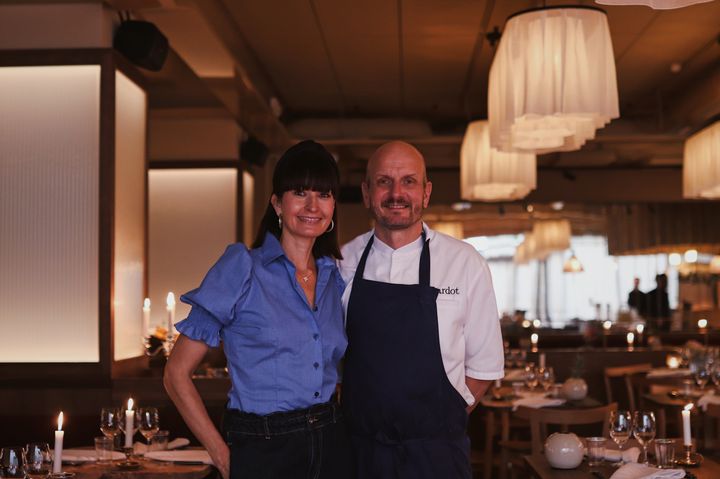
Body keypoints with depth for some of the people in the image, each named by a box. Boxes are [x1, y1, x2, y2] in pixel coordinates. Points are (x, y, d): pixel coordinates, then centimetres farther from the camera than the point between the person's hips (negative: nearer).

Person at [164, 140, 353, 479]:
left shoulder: (335, 277, 6)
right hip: (262, 451, -4)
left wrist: (334, 432, 4)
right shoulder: (242, 266, -8)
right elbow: (177, 374, -8)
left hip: (332, 448, 5)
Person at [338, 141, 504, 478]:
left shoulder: (465, 263, -5)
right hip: (360, 447, 2)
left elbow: (484, 366, 0)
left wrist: (443, 424, -4)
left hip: (435, 450, -1)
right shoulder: (345, 262, 0)